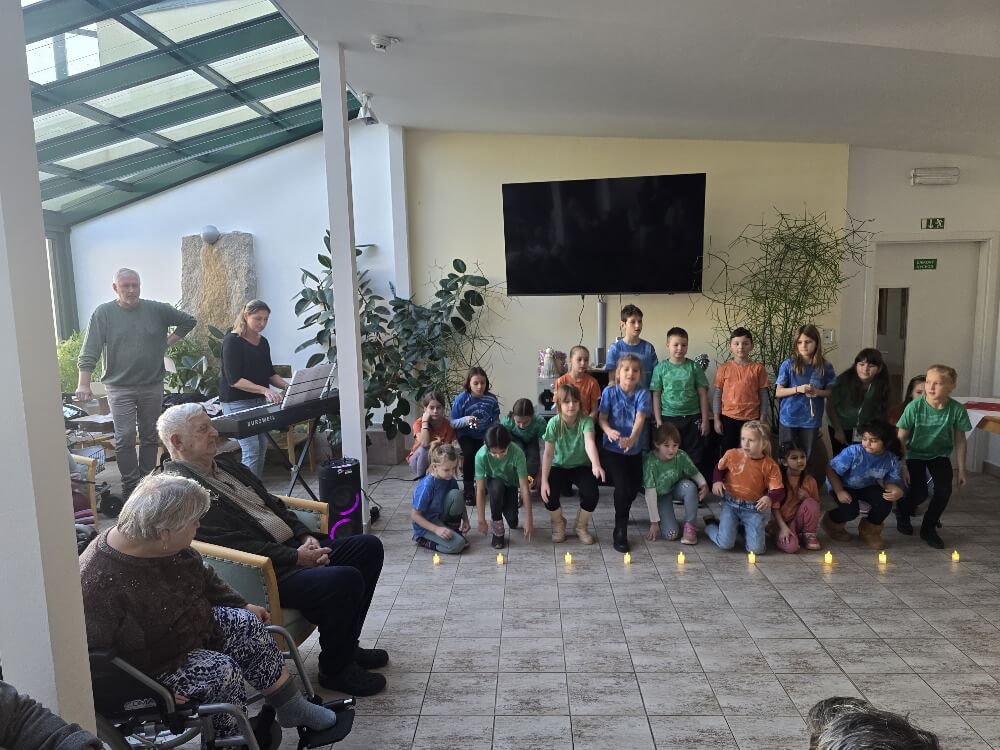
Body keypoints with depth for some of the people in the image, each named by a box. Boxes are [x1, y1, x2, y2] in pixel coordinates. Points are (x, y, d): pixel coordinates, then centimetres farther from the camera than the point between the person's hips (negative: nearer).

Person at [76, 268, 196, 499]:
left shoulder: (157, 310, 2)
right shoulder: (103, 313, -4)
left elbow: (188, 321, 15)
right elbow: (89, 352, -7)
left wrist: (169, 341, 4)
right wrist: (84, 384, -14)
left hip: (153, 386, 3)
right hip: (120, 387, -2)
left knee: (150, 437, 11)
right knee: (125, 439, -5)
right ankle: (130, 486, 5)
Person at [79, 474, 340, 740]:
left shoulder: (171, 545, -11)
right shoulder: (99, 582, -33)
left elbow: (202, 577, 7)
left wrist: (242, 606, 8)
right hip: (153, 663, -8)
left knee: (248, 625, -3)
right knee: (222, 671, -23)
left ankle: (293, 708, 10)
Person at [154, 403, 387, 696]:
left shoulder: (226, 464, 15)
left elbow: (273, 504, 18)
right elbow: (234, 545, -21)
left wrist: (305, 537, 2)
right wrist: (295, 557, -19)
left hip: (294, 549, 10)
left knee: (369, 547, 5)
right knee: (345, 579, -27)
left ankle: (346, 645, 17)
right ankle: (336, 668, 0)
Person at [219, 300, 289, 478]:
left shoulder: (263, 342, 12)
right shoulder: (232, 341, -11)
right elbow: (233, 380, -18)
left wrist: (287, 386, 2)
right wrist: (265, 390, -27)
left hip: (260, 402, 7)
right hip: (237, 402, -7)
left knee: (262, 447, 7)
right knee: (251, 450, -14)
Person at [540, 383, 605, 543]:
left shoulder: (585, 421, -21)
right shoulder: (554, 423, -19)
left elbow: (590, 442, -40)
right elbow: (548, 453, -21)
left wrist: (596, 465, -60)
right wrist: (544, 481, -30)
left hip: (581, 466, 0)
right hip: (559, 467, 0)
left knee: (591, 495, -25)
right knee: (548, 494, -25)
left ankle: (581, 526, 8)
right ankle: (558, 524, 11)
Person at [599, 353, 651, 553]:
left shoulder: (642, 394, -8)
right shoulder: (609, 392, -9)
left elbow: (640, 419, -22)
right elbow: (602, 418, -10)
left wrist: (631, 439, -40)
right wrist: (609, 431, -33)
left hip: (634, 449, 3)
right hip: (612, 449, -3)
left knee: (635, 486, 14)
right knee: (623, 487, -15)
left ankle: (623, 515, 46)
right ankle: (620, 531, -1)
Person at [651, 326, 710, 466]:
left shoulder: (694, 367, 1)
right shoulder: (661, 368, -1)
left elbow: (702, 394, 3)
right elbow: (656, 396, 1)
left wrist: (705, 419, 0)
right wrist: (658, 421, -4)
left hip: (692, 418, 1)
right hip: (669, 418, 0)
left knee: (694, 458, 6)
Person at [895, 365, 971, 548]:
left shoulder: (957, 409, -19)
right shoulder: (914, 407, -24)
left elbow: (960, 440, -6)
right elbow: (901, 438, -15)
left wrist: (961, 469, -1)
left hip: (940, 455, 2)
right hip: (915, 454, -2)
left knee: (944, 489, -17)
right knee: (919, 492, -14)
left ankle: (929, 528, 6)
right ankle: (903, 514, 20)